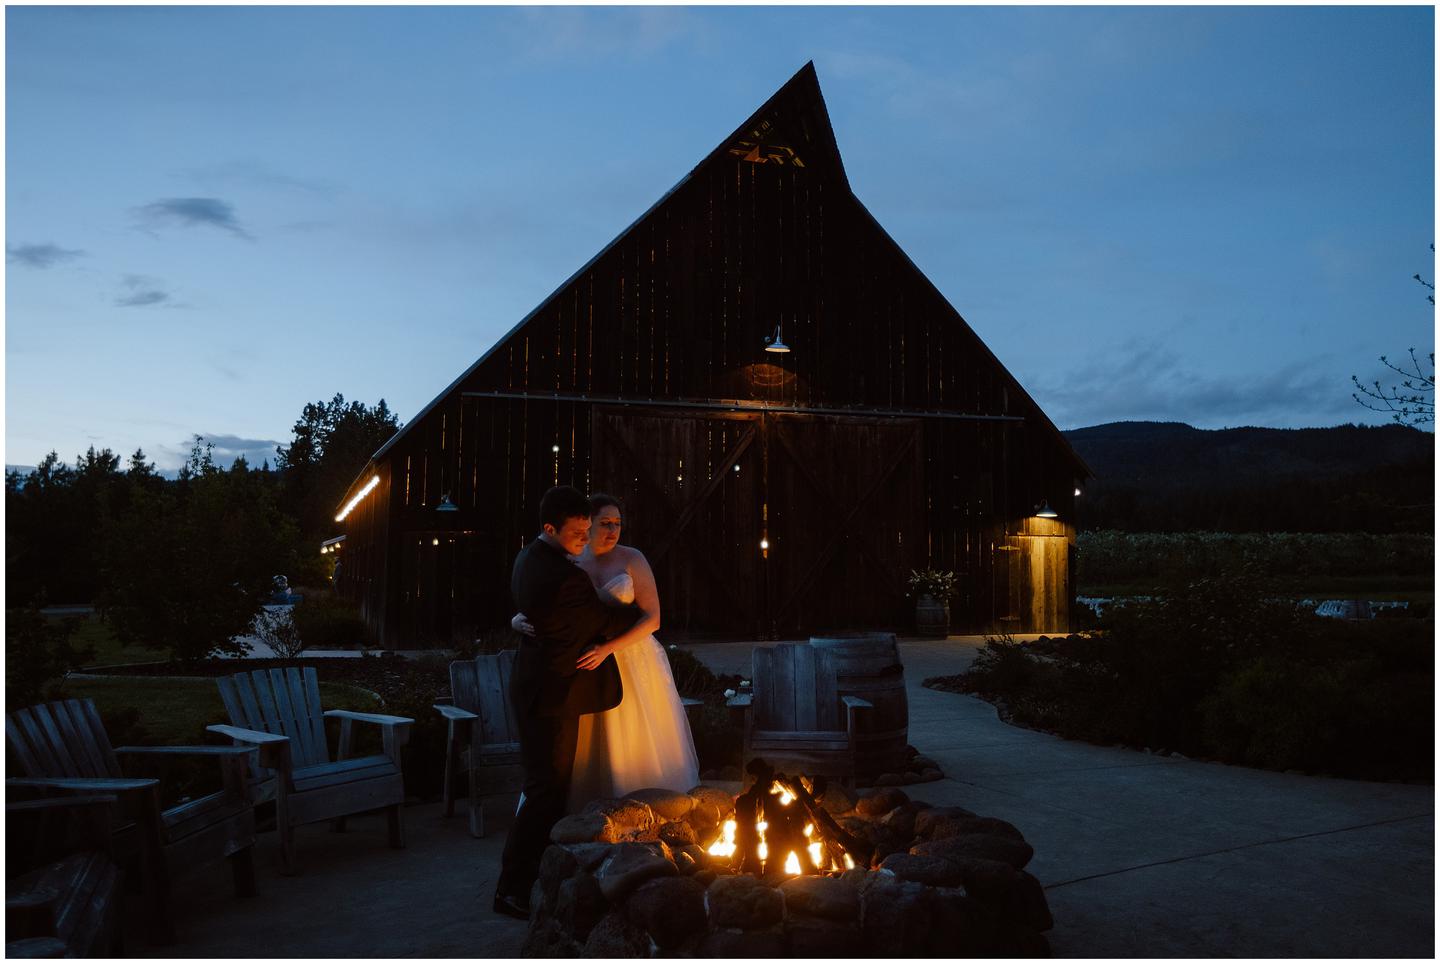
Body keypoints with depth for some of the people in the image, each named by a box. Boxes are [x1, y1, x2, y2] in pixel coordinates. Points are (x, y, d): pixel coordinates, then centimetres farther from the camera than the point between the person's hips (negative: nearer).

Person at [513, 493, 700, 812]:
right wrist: (519, 621, -17)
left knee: (637, 748, 5)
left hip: (632, 663, -2)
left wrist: (608, 648, -22)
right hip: (590, 667, 2)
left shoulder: (631, 558, -6)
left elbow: (652, 618, -11)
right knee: (590, 748, 5)